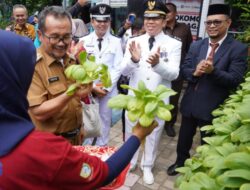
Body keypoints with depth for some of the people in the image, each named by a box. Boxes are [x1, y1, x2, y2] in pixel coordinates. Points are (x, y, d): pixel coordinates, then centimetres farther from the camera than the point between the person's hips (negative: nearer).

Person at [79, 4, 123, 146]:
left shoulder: (116, 42, 1)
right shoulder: (84, 41, 1)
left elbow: (118, 68, -2)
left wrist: (106, 87, -10)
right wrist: (92, 86, -9)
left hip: (108, 89, 0)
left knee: (105, 120, 11)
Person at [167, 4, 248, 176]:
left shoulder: (239, 49, -11)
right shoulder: (196, 45, 4)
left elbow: (235, 80, -17)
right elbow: (184, 69, 2)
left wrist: (213, 70, -31)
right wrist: (195, 72, -20)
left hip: (213, 107, -4)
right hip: (190, 103, 4)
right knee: (184, 138, 22)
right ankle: (181, 162, 48)